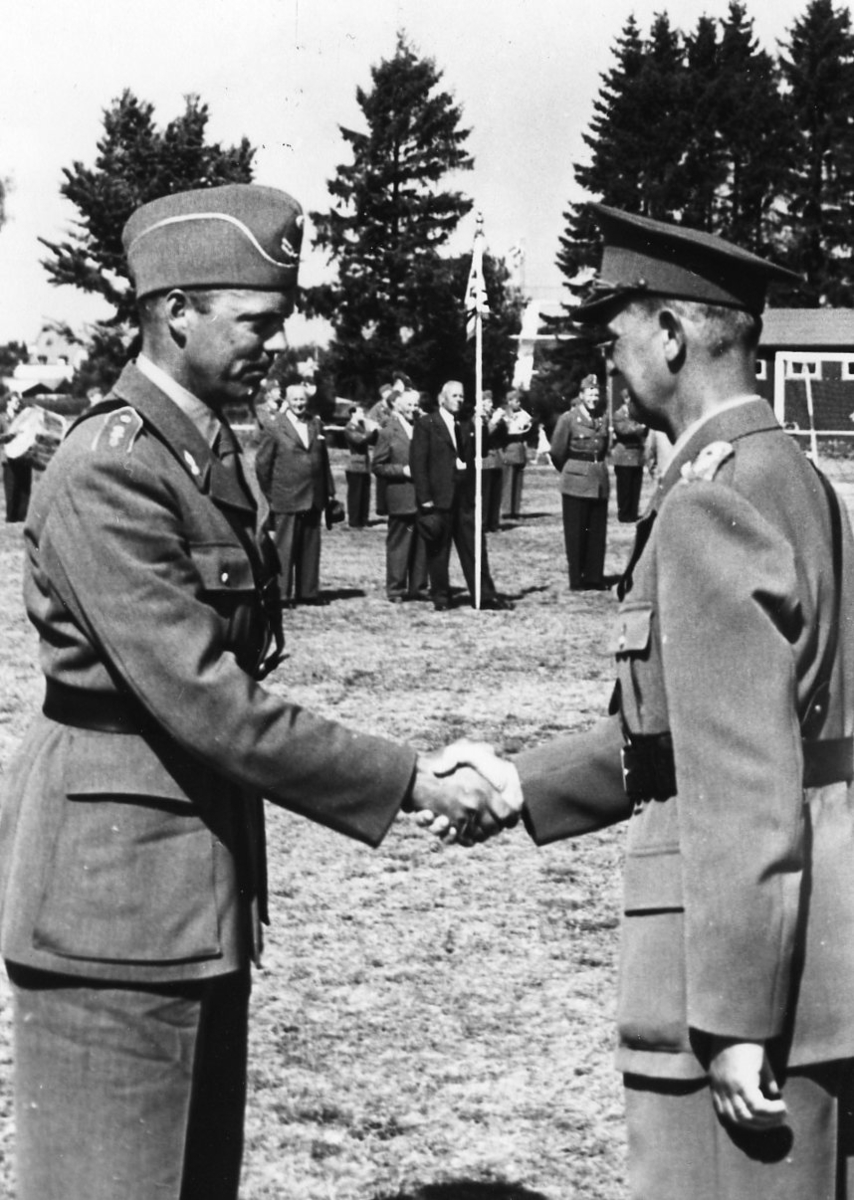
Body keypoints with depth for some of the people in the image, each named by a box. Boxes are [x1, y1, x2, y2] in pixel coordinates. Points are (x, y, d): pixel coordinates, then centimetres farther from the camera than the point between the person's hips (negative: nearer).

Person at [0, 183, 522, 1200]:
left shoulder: (210, 451, 13)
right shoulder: (108, 473, -18)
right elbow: (202, 702, -23)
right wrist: (407, 785, -18)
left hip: (201, 890, 10)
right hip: (113, 901, -10)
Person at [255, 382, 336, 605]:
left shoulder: (316, 425, 12)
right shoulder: (274, 429, -4)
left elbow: (324, 460, 15)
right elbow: (262, 465, -1)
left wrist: (329, 491, 12)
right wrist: (270, 495, -1)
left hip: (313, 500, 5)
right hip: (286, 501, -5)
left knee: (310, 548, 9)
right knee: (284, 549, -1)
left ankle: (308, 592, 16)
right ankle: (281, 593, 4)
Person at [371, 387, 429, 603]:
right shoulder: (389, 432, -1)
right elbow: (378, 466, -3)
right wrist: (402, 470, -14)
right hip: (401, 498, -4)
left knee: (421, 544, 7)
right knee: (398, 543, 1)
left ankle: (418, 587, 15)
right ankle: (395, 589, 7)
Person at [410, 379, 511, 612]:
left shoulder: (466, 426, 15)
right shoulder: (426, 424, -3)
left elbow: (474, 456, 17)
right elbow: (418, 462, -9)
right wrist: (425, 498, -14)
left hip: (465, 497, 5)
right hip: (438, 497, -5)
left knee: (474, 547, 5)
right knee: (438, 550, 2)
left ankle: (485, 595, 8)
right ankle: (440, 597, 11)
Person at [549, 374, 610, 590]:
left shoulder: (602, 420, 8)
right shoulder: (568, 418, -6)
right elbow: (557, 452, 0)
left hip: (599, 481, 5)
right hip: (576, 482, -5)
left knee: (598, 532, 5)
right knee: (576, 532, 0)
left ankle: (594, 576, 12)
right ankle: (576, 579, 6)